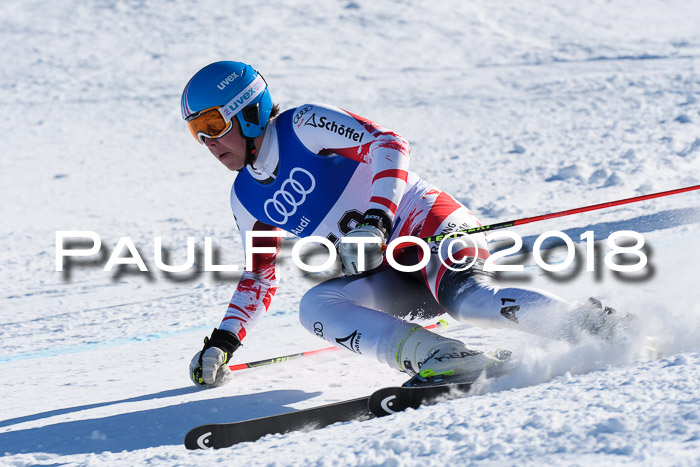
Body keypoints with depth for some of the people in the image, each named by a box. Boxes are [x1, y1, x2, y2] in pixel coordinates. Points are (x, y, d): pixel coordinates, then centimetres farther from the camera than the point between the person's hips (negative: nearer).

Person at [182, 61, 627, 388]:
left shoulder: (305, 126, -5)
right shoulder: (247, 199, 17)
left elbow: (389, 144, -15)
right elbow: (260, 276, 26)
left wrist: (375, 220, -28)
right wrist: (222, 342, 15)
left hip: (430, 224, -7)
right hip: (392, 281, 7)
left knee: (466, 298, -37)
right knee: (316, 305, -21)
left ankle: (600, 325, -29)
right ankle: (445, 360, -35)